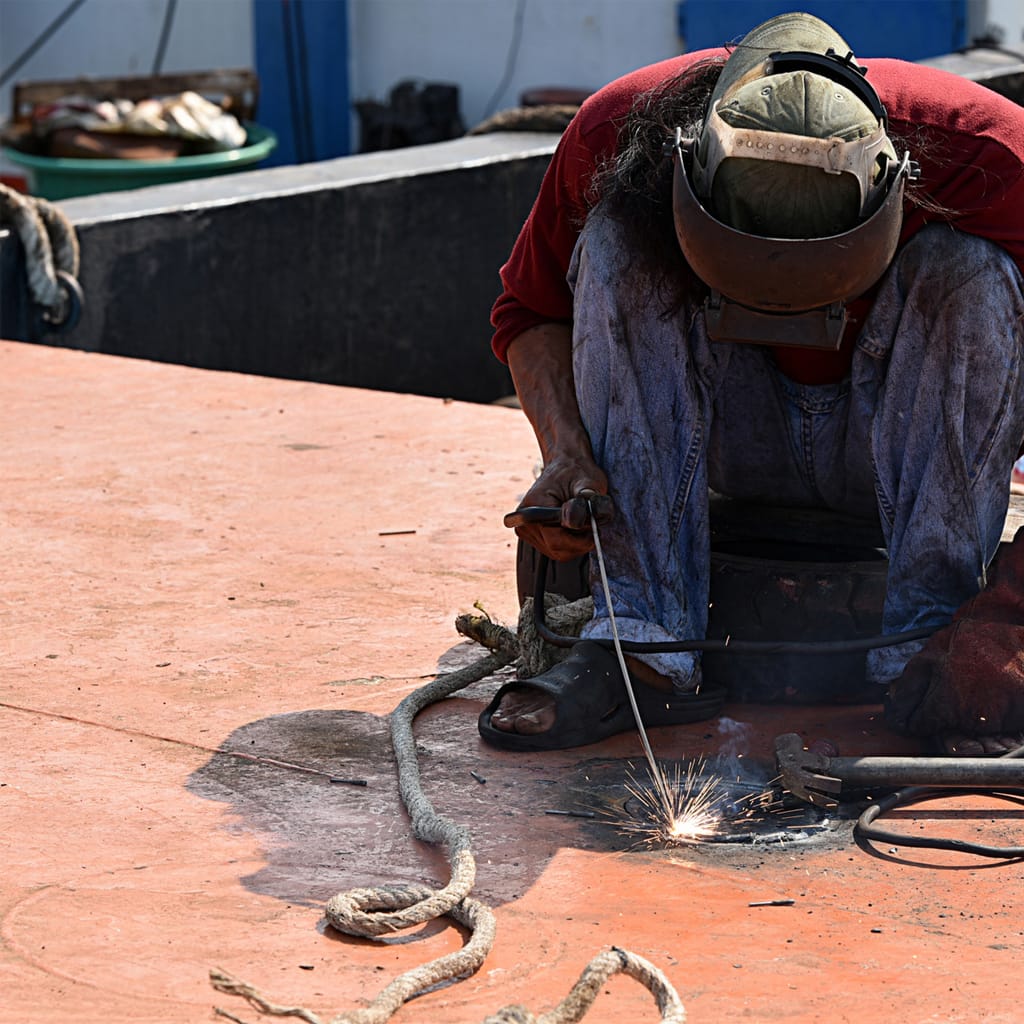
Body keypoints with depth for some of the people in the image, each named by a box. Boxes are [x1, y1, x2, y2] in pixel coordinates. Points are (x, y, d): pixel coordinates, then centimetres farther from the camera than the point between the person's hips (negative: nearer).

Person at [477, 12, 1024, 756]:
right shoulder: (617, 134, -25)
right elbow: (533, 310, -7)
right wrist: (566, 455, -27)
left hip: (911, 441, -1)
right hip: (733, 444, 2)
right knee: (618, 241, -25)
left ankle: (928, 648, -29)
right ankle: (647, 645, -29)